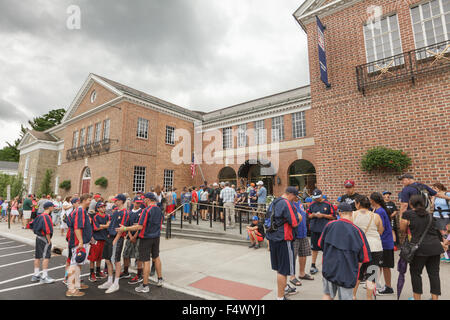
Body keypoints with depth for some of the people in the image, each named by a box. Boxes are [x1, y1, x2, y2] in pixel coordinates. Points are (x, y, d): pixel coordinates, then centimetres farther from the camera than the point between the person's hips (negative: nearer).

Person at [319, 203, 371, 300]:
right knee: (346, 297, 14)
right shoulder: (357, 231, -12)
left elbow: (321, 245, 5)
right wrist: (355, 270, 13)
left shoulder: (330, 225, -8)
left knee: (327, 294, 20)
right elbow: (363, 257, -4)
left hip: (329, 268, 1)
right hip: (348, 272, -1)